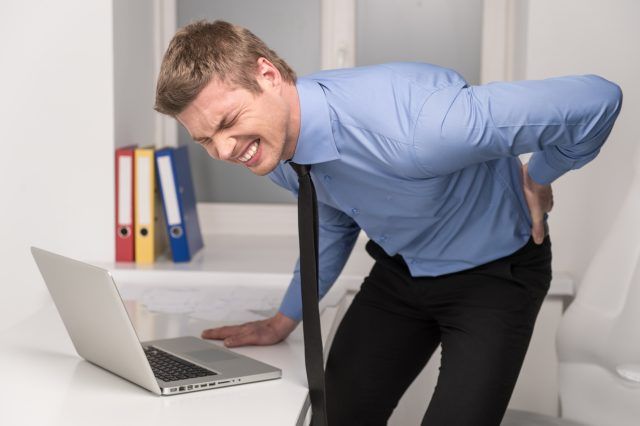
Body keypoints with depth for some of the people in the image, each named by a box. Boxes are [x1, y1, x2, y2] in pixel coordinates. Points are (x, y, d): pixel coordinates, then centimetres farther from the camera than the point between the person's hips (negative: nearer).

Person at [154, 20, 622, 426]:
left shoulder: (408, 129, -40)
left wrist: (538, 179, -16)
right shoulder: (273, 142, -15)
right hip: (399, 267, 6)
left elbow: (597, 100, -34)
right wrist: (284, 321, 13)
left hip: (492, 273, -6)